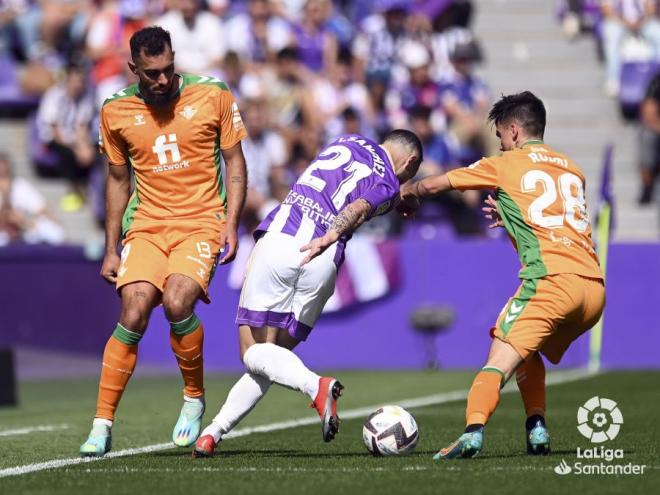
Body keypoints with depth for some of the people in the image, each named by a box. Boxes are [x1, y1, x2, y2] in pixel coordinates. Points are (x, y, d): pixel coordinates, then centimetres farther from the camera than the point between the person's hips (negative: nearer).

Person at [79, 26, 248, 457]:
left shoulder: (213, 95, -4)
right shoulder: (116, 111, 3)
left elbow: (235, 162, 4)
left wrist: (231, 223, -7)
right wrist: (112, 250, 12)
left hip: (201, 223, -2)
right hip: (146, 225, 2)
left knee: (177, 303, -25)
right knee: (133, 315, -15)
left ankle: (194, 399, 0)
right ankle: (102, 425, -7)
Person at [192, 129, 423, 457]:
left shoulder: (347, 142, 24)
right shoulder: (389, 186, 12)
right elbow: (359, 209, -7)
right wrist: (328, 238, -22)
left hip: (278, 241, 0)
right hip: (323, 262, 0)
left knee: (255, 353, 3)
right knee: (276, 353, 12)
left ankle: (316, 386, -25)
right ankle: (215, 431, 0)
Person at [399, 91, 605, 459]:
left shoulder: (504, 165, 10)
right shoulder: (572, 168, 24)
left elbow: (430, 186, 17)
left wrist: (406, 195, 37)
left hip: (552, 280, -6)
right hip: (594, 285, 6)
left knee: (503, 356, -13)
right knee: (527, 349, 26)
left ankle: (474, 430, -35)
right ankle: (537, 432, 11)